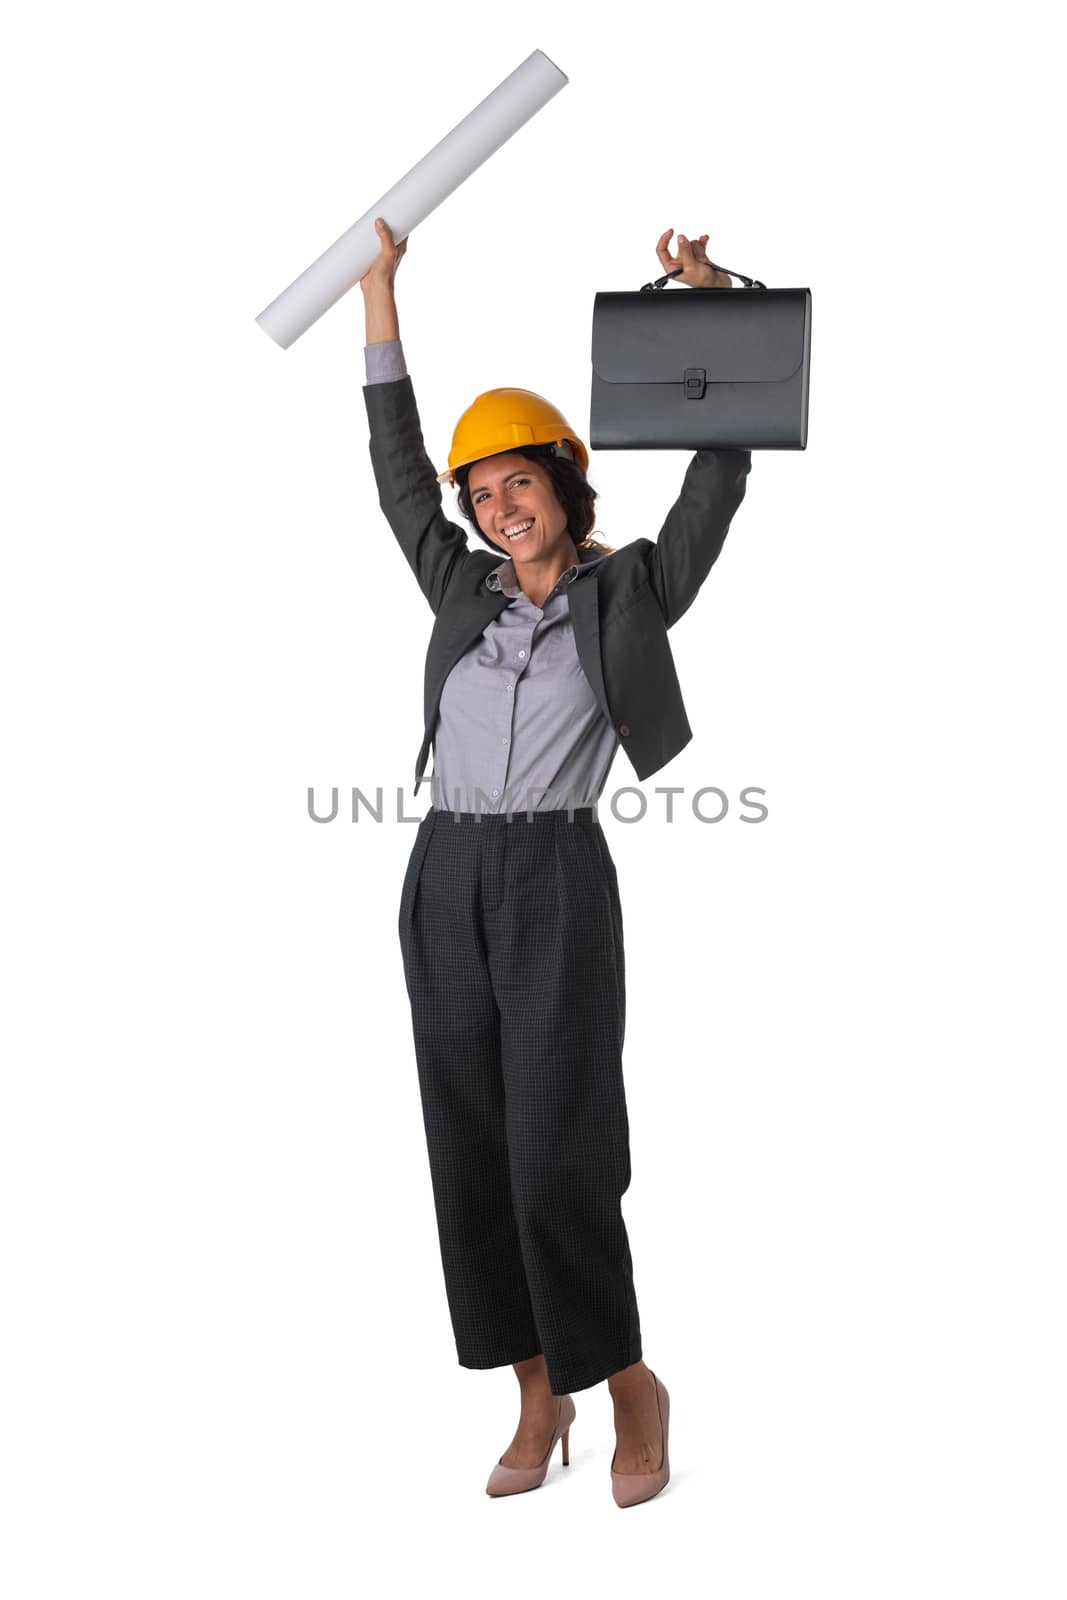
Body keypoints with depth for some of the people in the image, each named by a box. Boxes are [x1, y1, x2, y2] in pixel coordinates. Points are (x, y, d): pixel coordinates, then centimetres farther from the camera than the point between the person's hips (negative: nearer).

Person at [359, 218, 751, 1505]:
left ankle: (629, 1384, 12)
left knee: (558, 1154, -9)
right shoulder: (465, 589, 14)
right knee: (473, 1151, 5)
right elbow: (395, 472, 21)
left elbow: (717, 479, -3)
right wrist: (379, 296, 23)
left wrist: (709, 309, -8)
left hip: (557, 879, -5)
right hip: (444, 879, 5)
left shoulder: (629, 594, 4)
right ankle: (538, 1399, 16)